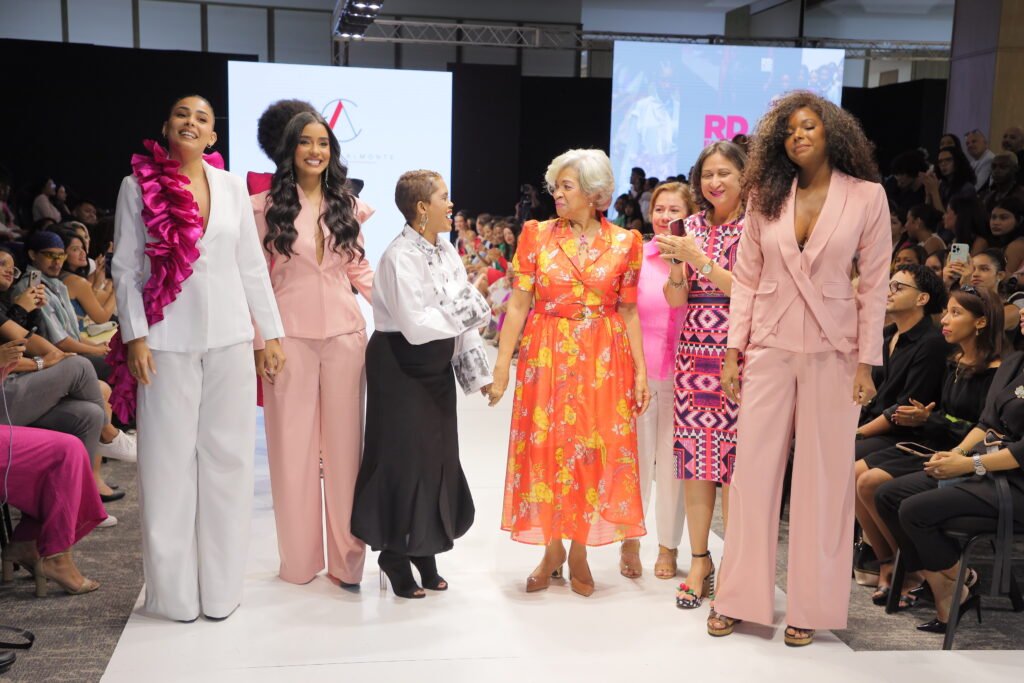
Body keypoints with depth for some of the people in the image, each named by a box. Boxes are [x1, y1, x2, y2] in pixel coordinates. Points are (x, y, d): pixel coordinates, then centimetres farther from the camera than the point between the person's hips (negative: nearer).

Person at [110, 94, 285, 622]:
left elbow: (253, 265, 9)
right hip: (168, 341, -2)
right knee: (169, 461, 2)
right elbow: (125, 267, 0)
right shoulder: (139, 186, 1)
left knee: (228, 458, 6)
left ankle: (220, 583, 18)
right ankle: (174, 588, 14)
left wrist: (272, 333, 7)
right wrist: (135, 336, -9)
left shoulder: (232, 187, 8)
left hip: (230, 339, 3)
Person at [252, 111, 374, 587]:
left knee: (344, 442, 5)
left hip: (344, 332, 2)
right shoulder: (268, 206, 3)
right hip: (289, 333, -2)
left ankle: (346, 557, 14)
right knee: (292, 444, 4)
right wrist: (259, 340, -3)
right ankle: (299, 559, 16)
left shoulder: (346, 206, 11)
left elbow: (360, 270, 12)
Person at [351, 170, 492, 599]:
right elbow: (415, 325, -25)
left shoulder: (446, 251, 6)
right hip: (400, 369, -8)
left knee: (437, 457, 13)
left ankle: (424, 549, 29)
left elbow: (464, 315, 6)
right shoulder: (399, 257, -18)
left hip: (436, 368, 8)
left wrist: (477, 372, 2)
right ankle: (395, 555, 18)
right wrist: (467, 309, -17)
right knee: (403, 459, 1)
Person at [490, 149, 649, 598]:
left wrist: (640, 370, -1)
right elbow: (518, 305, -1)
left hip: (603, 361, 0)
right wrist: (501, 365, -6)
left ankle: (579, 552, 19)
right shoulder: (536, 235, 2)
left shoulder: (625, 243, 2)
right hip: (546, 357, 0)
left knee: (595, 450, 3)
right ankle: (551, 549, 20)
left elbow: (629, 312, 4)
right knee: (545, 450, 4)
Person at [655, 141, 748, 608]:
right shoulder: (692, 226, 11)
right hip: (694, 355, 4)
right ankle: (699, 560, 15)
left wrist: (700, 259, -15)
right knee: (694, 457, 4)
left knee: (734, 460, -5)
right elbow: (676, 299, 7)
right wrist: (676, 260, -11)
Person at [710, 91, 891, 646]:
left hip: (833, 352, -2)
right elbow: (746, 279, 6)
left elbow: (874, 285, -1)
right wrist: (733, 351, 1)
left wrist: (866, 362, -5)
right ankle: (738, 597, 16)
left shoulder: (867, 197, -1)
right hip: (768, 348, 2)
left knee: (822, 475, 4)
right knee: (754, 469, 4)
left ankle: (810, 604, 17)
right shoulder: (766, 197, 5)